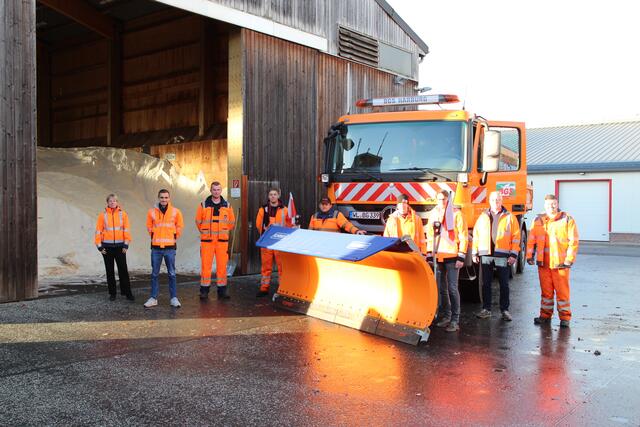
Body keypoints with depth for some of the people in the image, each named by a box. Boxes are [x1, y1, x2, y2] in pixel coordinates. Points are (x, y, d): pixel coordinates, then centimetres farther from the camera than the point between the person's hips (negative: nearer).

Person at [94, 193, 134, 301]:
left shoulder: (123, 214, 3)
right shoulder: (103, 215, 3)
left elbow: (126, 230, 1)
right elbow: (98, 231, 2)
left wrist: (126, 244, -5)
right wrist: (99, 246, -3)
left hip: (120, 246, -1)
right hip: (107, 247, 1)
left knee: (123, 270, -1)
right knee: (110, 270, 7)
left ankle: (127, 292, 5)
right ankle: (112, 293, 16)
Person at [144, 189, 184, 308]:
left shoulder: (175, 211, 1)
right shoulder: (151, 212, 2)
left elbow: (179, 227, 11)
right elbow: (149, 227, 14)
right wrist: (155, 238, 11)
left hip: (170, 247, -1)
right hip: (156, 248, 1)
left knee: (172, 274, 3)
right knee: (154, 274, 6)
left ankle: (174, 298, 10)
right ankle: (153, 298, 13)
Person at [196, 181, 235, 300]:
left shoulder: (227, 206, 6)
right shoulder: (203, 205, 2)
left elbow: (232, 222, 15)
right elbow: (198, 221, 10)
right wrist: (205, 232, 12)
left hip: (222, 241, 1)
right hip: (207, 241, -1)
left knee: (222, 266, 2)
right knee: (205, 265, -1)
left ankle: (222, 290, 11)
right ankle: (204, 290, 7)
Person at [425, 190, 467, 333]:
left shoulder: (456, 213, -3)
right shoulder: (433, 214, 11)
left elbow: (463, 235, -5)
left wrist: (461, 256, -10)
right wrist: (429, 254, 13)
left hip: (452, 257, -5)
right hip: (438, 257, 5)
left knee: (452, 288, -6)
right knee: (441, 288, 11)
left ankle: (455, 320, -1)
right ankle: (445, 316, 24)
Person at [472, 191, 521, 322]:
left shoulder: (510, 217, 3)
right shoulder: (483, 217, 11)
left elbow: (516, 237, 1)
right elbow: (476, 235, 12)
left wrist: (513, 254, -6)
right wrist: (475, 253, 7)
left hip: (502, 256, -2)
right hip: (485, 255, 2)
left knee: (504, 284, 5)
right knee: (486, 283, 6)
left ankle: (505, 310, 13)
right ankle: (486, 309, 14)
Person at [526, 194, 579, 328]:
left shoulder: (567, 220, -2)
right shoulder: (538, 220, 9)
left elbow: (573, 241, -4)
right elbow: (531, 240, 11)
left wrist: (569, 260, -10)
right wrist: (530, 256, 4)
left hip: (560, 263, -3)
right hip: (543, 263, 3)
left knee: (562, 291, 1)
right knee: (546, 291, 11)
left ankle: (565, 318, 11)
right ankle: (545, 315, 22)